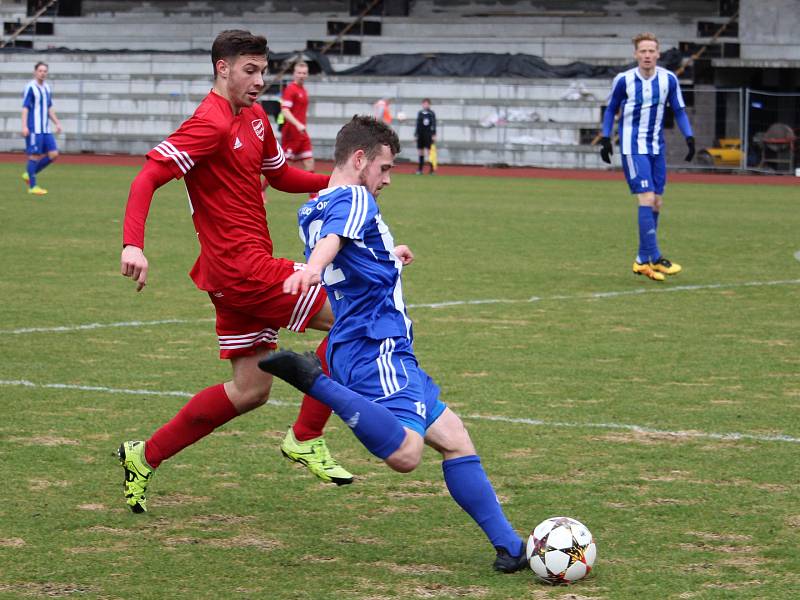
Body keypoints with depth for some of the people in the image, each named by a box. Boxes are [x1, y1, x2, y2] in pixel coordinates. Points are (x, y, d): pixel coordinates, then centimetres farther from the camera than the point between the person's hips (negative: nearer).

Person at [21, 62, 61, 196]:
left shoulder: (46, 88, 15)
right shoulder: (30, 88, -8)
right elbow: (25, 108, -12)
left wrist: (57, 123, 15)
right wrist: (24, 126, -20)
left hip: (46, 129, 8)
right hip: (34, 129, -8)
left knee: (53, 154, 1)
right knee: (35, 155, -5)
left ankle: (29, 175, 14)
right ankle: (32, 186, 3)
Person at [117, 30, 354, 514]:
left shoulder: (254, 117, 14)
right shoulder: (211, 124, -15)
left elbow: (280, 174, 29)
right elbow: (148, 176, -21)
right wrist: (133, 244, -34)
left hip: (243, 269, 10)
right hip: (242, 267, -10)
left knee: (251, 390, 13)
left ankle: (146, 457, 19)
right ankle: (306, 439, 0)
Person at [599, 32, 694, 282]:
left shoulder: (669, 79, 0)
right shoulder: (623, 80, -7)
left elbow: (679, 111, 9)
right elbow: (611, 110, 8)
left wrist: (689, 138, -3)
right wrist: (605, 139, 2)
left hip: (657, 148, 5)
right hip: (633, 147, -5)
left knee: (656, 203, 5)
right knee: (647, 198, -17)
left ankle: (643, 260, 15)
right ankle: (654, 258, -17)